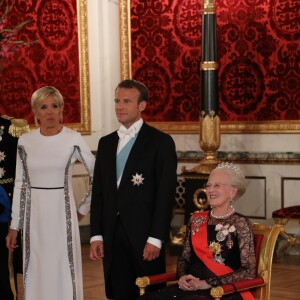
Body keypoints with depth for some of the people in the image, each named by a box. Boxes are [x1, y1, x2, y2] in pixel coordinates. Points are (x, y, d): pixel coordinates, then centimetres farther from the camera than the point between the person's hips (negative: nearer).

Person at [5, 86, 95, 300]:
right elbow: (20, 185, 7)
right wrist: (14, 226, 5)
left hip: (62, 212, -2)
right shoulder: (25, 141, 3)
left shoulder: (73, 139, -5)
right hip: (34, 215, 2)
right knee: (36, 275, 7)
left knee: (65, 273, 2)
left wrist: (84, 208, 2)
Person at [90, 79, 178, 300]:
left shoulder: (161, 142, -3)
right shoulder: (106, 143, 13)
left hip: (144, 235, -5)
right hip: (112, 236, 5)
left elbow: (166, 194, -8)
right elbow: (98, 192, 13)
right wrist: (96, 235, 5)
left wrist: (155, 239, -14)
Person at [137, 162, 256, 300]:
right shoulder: (196, 220, 16)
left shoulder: (240, 223, 2)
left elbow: (249, 271, -4)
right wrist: (182, 277, -1)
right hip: (190, 287, 5)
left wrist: (209, 283, -12)